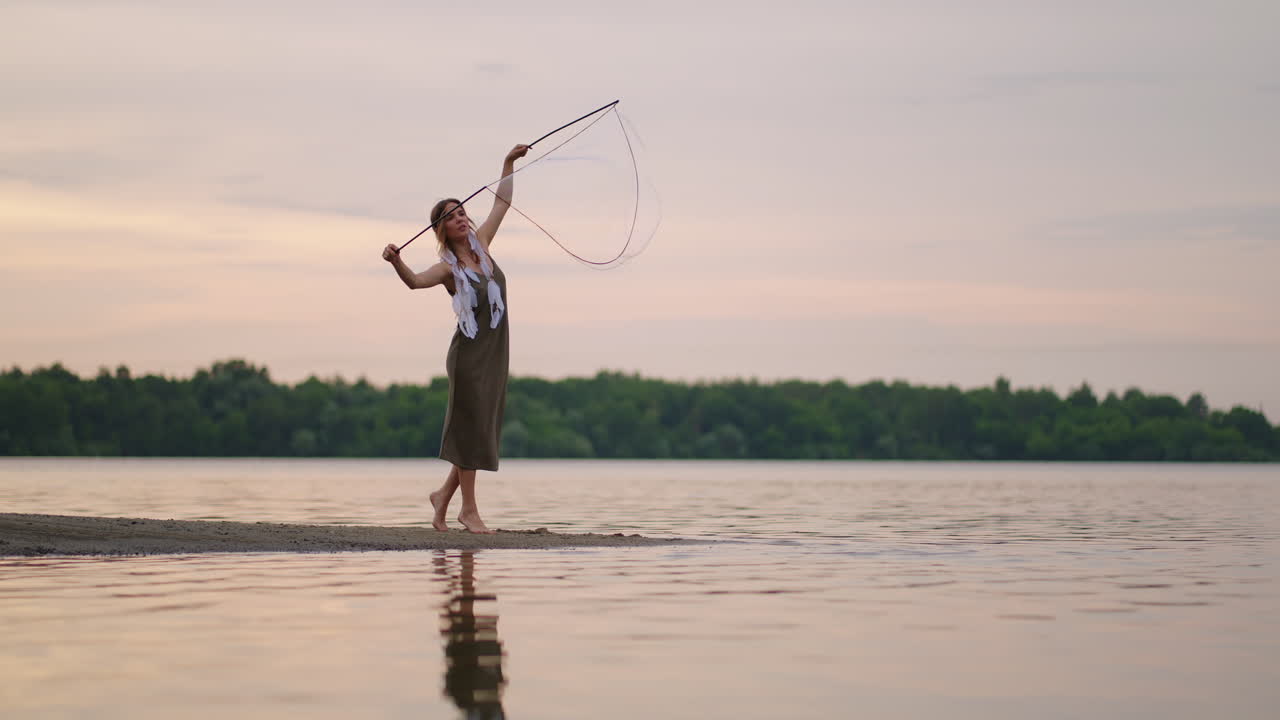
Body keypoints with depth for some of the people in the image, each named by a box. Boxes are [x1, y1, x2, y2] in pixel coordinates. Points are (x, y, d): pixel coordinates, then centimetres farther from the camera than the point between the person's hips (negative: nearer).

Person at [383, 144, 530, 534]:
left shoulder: (481, 244, 7)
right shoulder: (448, 267, -10)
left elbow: (502, 202, 16)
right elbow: (416, 281, -30)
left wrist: (509, 165, 11)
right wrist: (397, 262, -47)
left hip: (494, 353, 6)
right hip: (469, 353, -6)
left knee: (484, 428, 9)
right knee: (470, 427, -3)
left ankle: (444, 494, 23)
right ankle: (469, 508, 3)